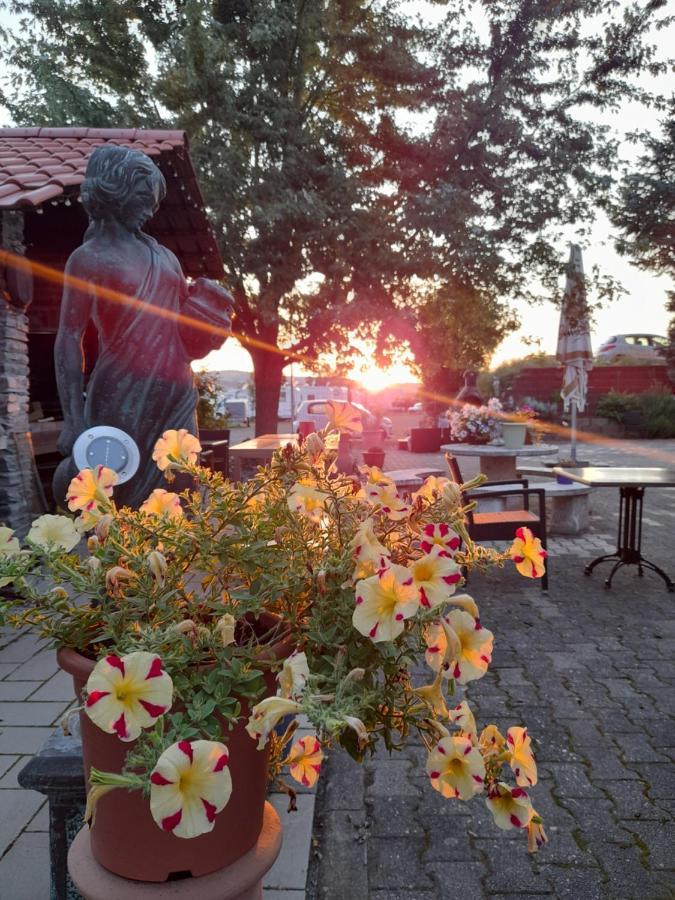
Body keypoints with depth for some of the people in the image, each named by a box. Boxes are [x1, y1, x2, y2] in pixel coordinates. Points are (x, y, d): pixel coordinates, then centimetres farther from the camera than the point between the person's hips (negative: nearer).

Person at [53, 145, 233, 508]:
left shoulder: (164, 256, 18)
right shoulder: (89, 258, 1)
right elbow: (69, 341, -7)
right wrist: (74, 419, -15)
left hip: (178, 398, 5)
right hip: (122, 398, -5)